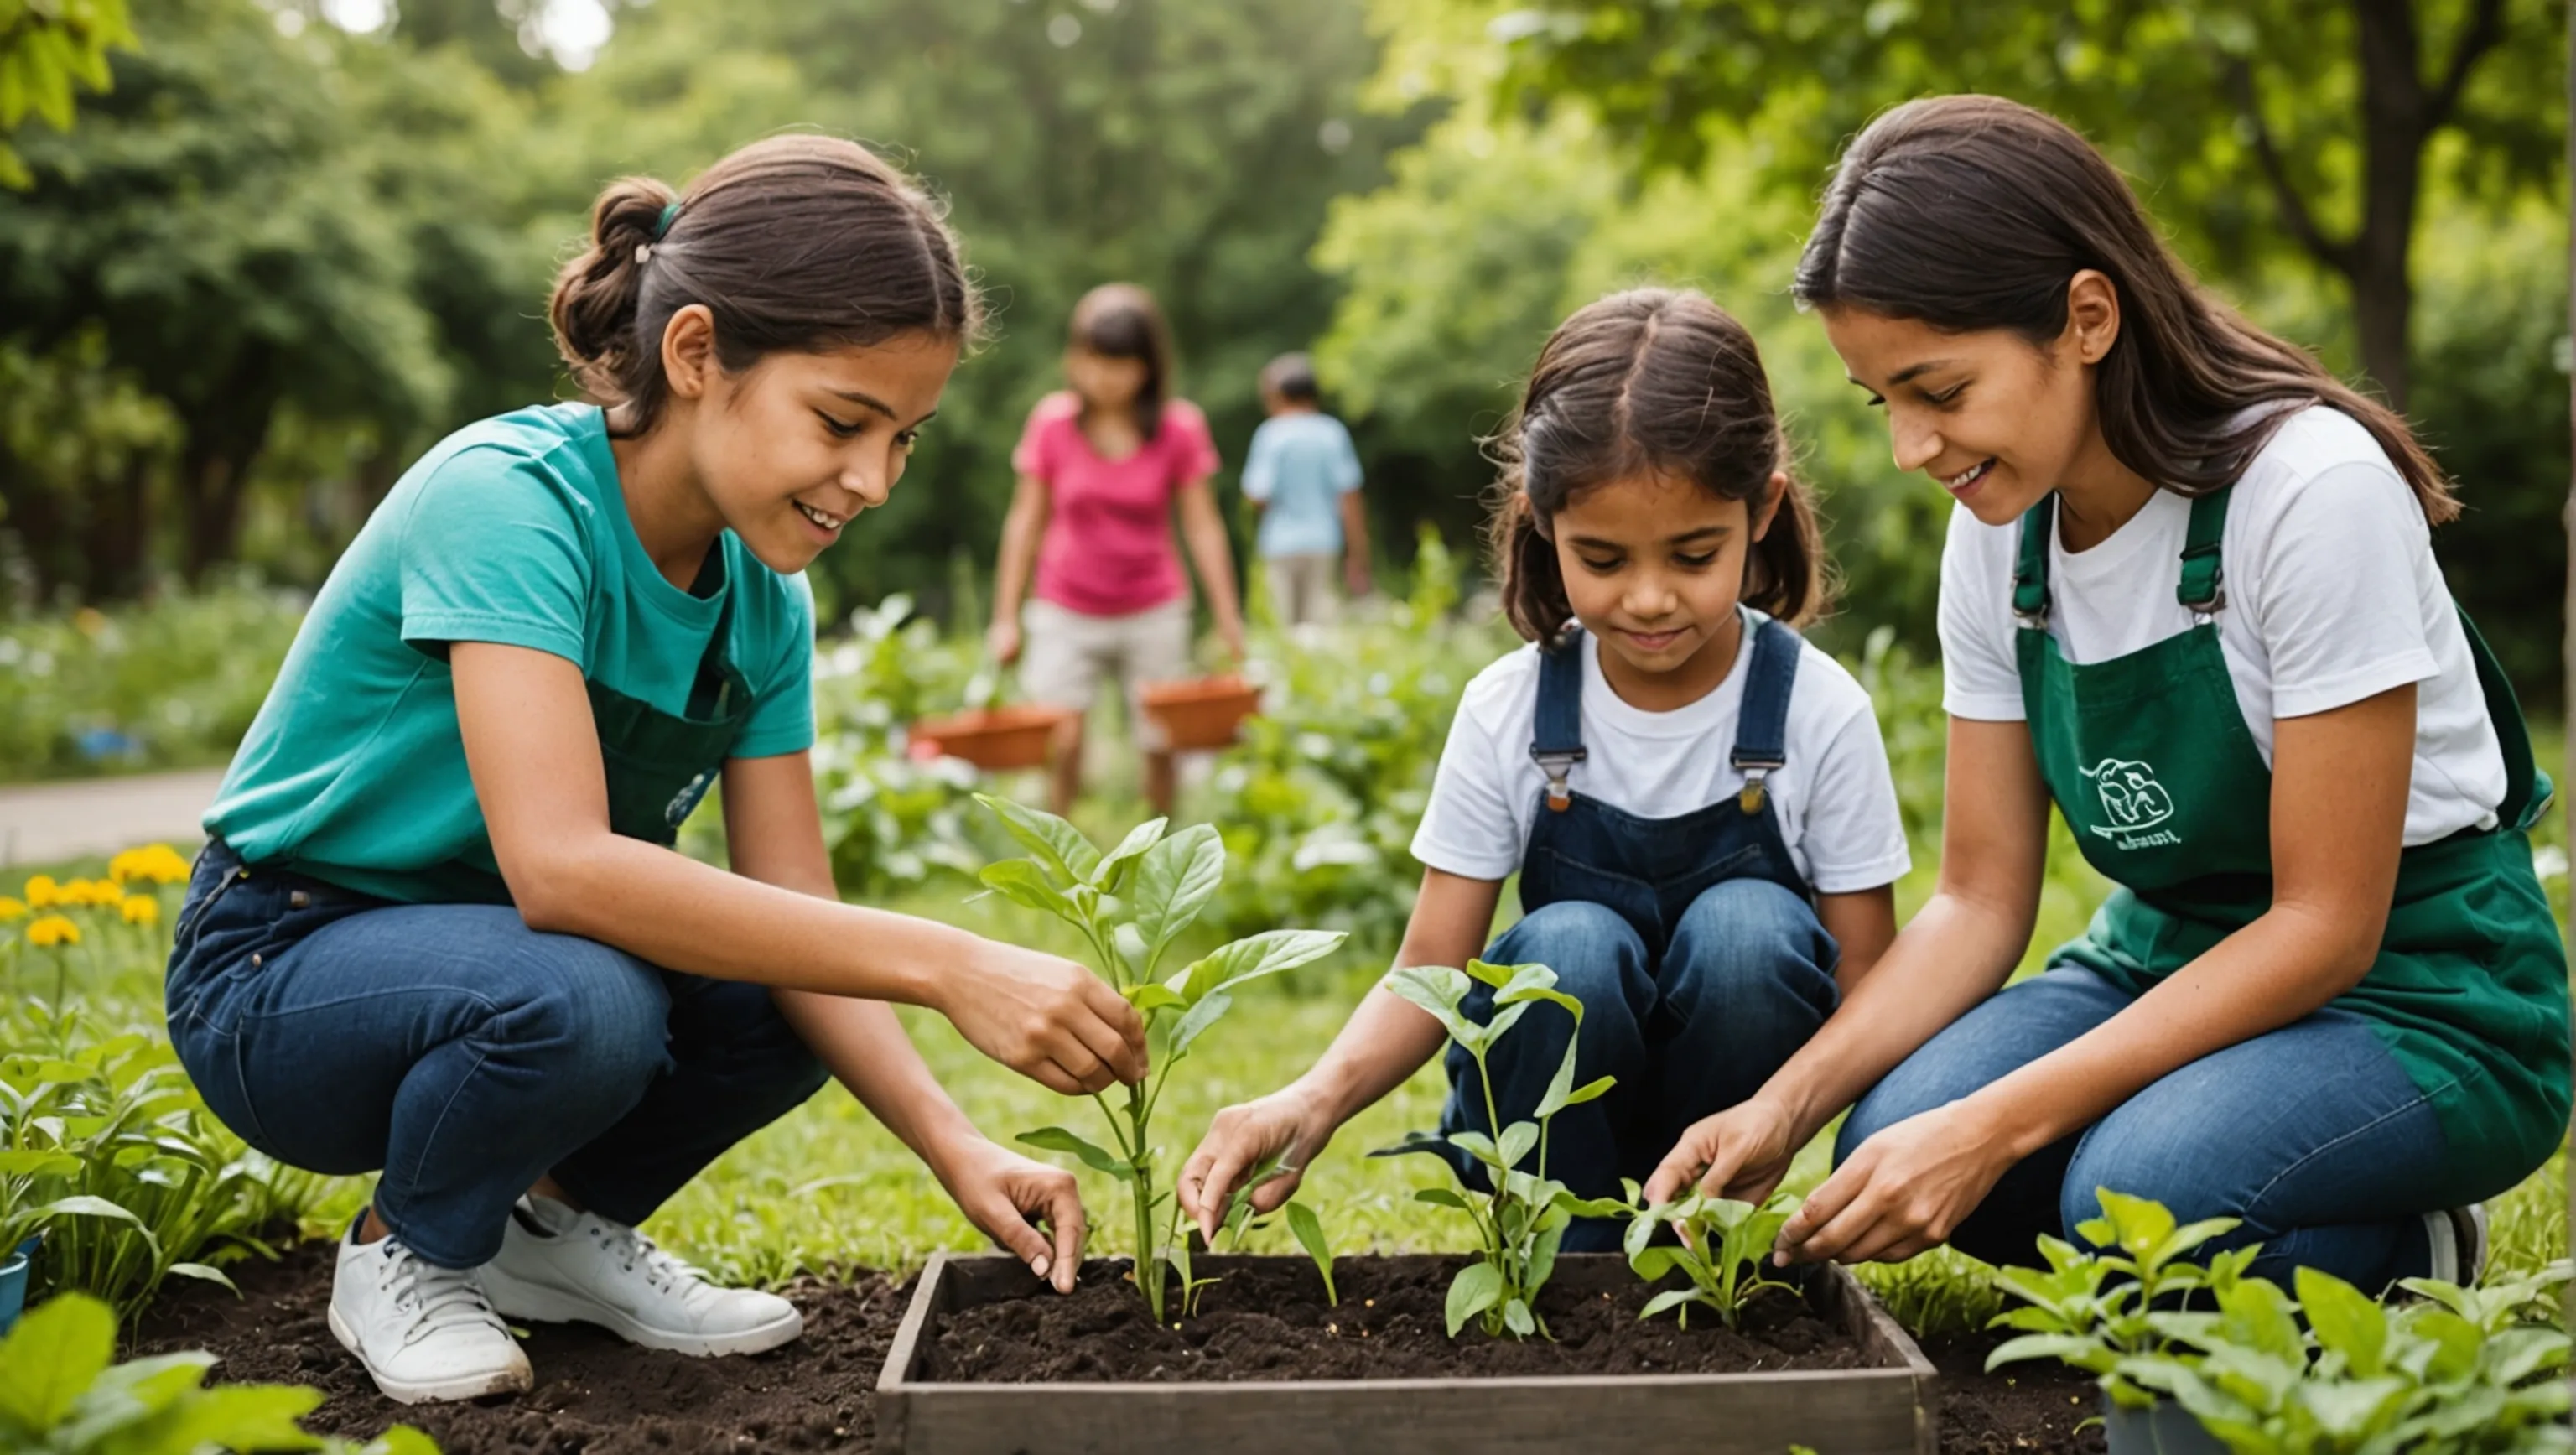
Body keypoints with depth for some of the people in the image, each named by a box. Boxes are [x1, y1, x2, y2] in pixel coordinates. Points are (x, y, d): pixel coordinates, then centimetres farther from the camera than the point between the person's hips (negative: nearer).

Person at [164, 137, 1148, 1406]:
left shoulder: (762, 600, -5)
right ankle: (402, 1253, -3)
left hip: (491, 946, 7)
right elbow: (561, 865, -40)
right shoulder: (509, 496, -28)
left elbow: (793, 911, -8)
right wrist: (944, 964, -43)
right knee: (576, 1000, -35)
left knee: (794, 994, -14)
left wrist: (956, 1148, -23)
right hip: (280, 972, -6)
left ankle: (555, 1219, 10)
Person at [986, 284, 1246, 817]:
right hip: (1065, 613, 0)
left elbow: (1203, 527, -2)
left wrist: (1229, 623, -4)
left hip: (1153, 613, 1)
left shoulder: (1180, 428, -6)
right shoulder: (1053, 422, -5)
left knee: (1160, 747, 4)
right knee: (1061, 743, -15)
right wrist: (1005, 618, 1)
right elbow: (1026, 520, 2)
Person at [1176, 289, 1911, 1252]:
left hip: (1737, 1084, 0)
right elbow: (1430, 970, -10)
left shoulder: (1818, 712, -12)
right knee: (1571, 945, -32)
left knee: (1745, 927, -31)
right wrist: (1317, 1098, -31)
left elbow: (1865, 986, -8)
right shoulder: (1509, 712, -9)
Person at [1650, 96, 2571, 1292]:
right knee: (1893, 1143, -23)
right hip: (2174, 961, 5)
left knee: (2142, 1185, -34)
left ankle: (2407, 1257, -2)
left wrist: (1994, 1127, -29)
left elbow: (2327, 924, -22)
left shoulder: (2311, 486, -23)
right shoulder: (1998, 532, -3)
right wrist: (1786, 1103, -17)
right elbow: (1982, 895, 0)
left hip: (2423, 995, -5)